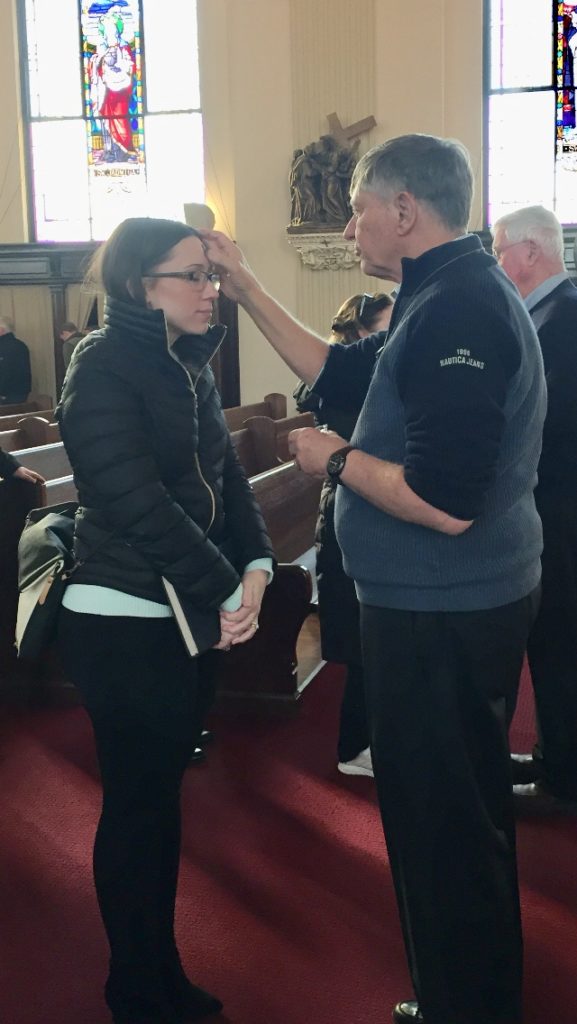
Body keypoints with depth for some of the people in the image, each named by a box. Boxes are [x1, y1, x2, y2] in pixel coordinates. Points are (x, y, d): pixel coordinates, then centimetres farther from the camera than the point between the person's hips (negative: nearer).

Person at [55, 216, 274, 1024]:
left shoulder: (188, 366, 12)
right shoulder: (104, 368, -13)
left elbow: (227, 477, 9)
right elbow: (142, 506, -22)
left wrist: (255, 568, -7)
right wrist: (227, 591, -17)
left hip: (187, 616, 8)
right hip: (124, 624, -8)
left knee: (162, 796, 16)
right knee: (135, 805, 4)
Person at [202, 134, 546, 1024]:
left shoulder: (459, 310, -22)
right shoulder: (456, 296, 10)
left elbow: (444, 502, -29)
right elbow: (341, 373, 20)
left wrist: (336, 460, -14)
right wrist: (247, 291, 18)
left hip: (441, 620, -11)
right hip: (450, 606, 11)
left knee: (441, 827, 4)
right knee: (463, 818, 22)